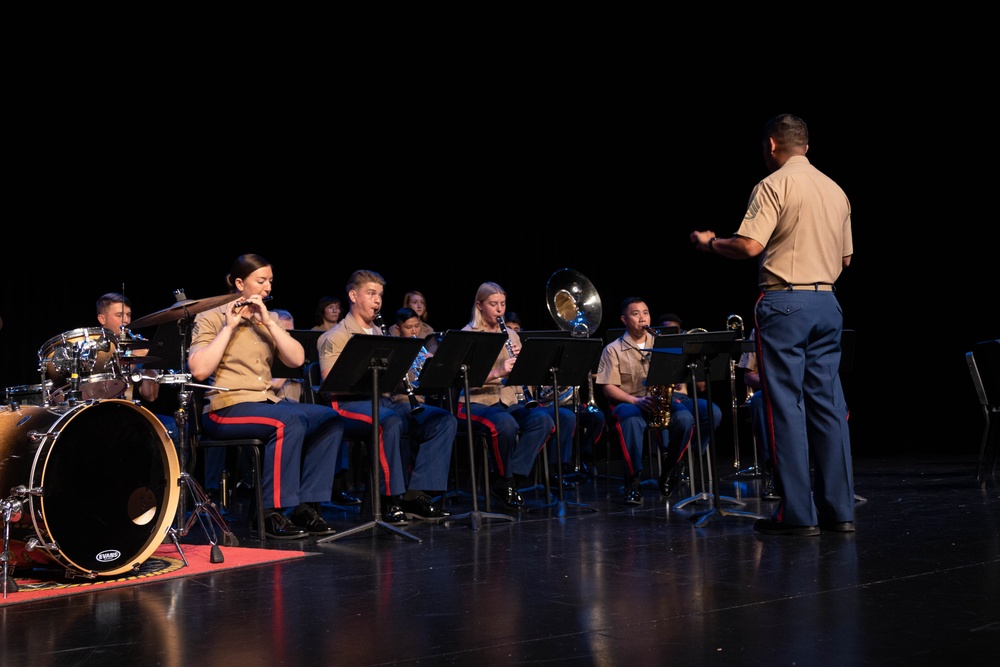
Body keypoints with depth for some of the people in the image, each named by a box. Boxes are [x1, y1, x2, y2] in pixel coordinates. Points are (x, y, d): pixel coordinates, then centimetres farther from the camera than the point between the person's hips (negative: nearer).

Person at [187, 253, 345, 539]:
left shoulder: (267, 319, 16)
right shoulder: (210, 319, -1)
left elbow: (297, 359, 1)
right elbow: (199, 370, -17)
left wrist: (267, 321, -7)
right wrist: (229, 327, -14)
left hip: (266, 402, 7)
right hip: (227, 407, -7)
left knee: (330, 419, -14)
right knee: (290, 421, -33)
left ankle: (306, 506, -12)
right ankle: (272, 513, -25)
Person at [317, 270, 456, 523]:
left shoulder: (381, 335, 24)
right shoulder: (335, 337, 2)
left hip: (387, 400, 7)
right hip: (351, 403, -7)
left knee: (444, 420, -15)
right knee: (391, 422, -39)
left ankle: (417, 494, -19)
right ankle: (392, 499, -28)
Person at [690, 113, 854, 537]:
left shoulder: (774, 185, -8)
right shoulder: (835, 190, 15)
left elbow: (749, 246, -17)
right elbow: (845, 258, 19)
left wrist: (709, 243, 0)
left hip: (784, 302, -7)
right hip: (827, 301, 7)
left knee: (786, 405, -3)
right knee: (828, 404, 8)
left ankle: (798, 513, -3)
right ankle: (839, 509, 11)